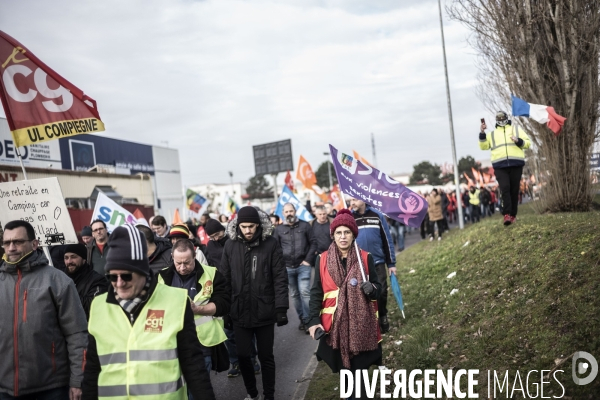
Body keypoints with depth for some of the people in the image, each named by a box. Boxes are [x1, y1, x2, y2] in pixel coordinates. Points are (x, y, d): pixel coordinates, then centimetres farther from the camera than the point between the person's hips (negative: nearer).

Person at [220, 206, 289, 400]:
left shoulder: (270, 243, -9)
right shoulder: (230, 245, -1)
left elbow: (280, 278, -8)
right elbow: (225, 279, 4)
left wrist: (281, 307, -12)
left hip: (264, 311, -2)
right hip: (239, 312, 2)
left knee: (266, 356, 11)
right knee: (243, 355, 12)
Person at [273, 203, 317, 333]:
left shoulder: (304, 225, 2)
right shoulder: (279, 229, 5)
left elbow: (313, 242, 2)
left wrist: (308, 260, -5)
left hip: (303, 266, -2)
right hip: (287, 267, 3)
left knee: (305, 292, -9)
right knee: (294, 294, 10)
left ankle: (308, 320, 1)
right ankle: (302, 318, 22)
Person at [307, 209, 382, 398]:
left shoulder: (366, 258, 0)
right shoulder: (322, 260, 0)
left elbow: (378, 288, 5)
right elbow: (316, 292, 3)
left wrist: (371, 289, -18)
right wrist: (314, 321, -6)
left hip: (361, 324, 0)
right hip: (334, 325, 1)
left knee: (359, 368, 1)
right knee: (342, 368, 8)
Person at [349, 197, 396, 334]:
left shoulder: (377, 215, -2)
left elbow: (387, 240, 2)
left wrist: (391, 263, 2)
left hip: (378, 263, 0)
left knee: (381, 292, 5)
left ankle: (382, 317, 27)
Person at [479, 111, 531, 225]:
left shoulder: (516, 129, 20)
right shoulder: (492, 134, 21)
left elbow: (528, 143, 14)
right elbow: (484, 146, 11)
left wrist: (518, 141, -7)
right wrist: (482, 134, -2)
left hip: (516, 164, 1)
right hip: (500, 166, -1)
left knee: (514, 190, 2)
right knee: (505, 188, -16)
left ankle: (513, 215, 8)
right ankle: (506, 214, -19)